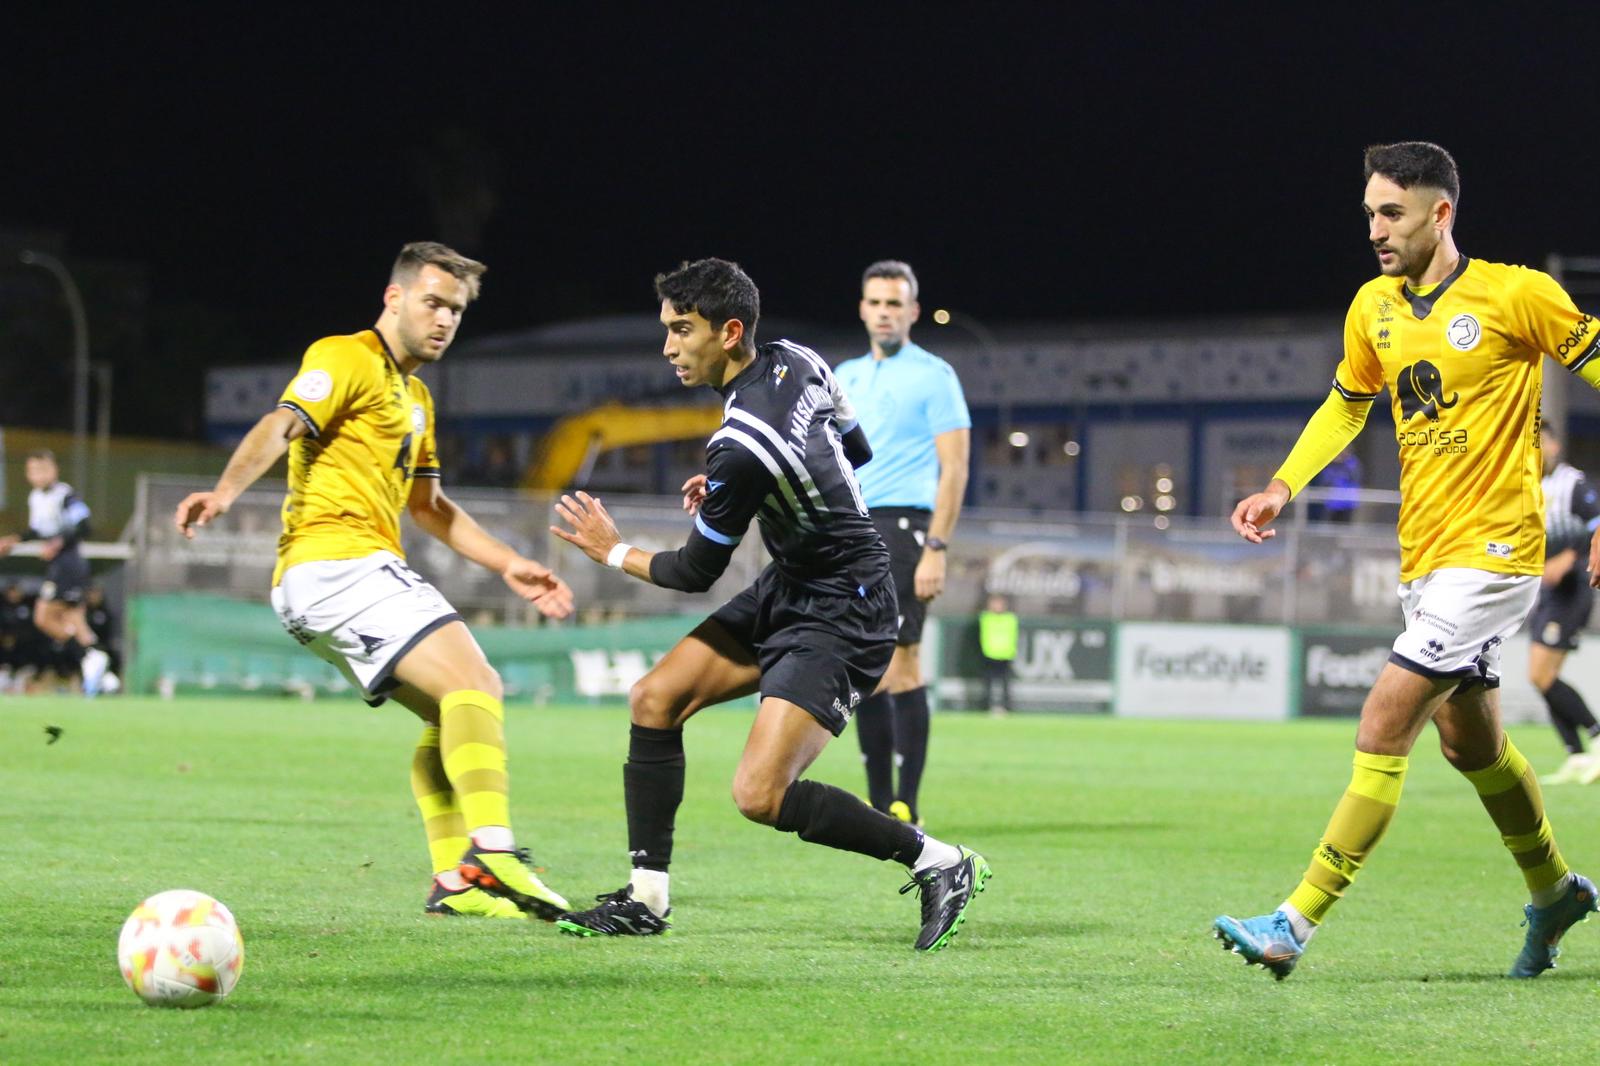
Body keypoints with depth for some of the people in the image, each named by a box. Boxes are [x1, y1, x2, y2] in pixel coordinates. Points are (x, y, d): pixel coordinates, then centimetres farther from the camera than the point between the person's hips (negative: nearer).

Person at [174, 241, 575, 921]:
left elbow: (428, 506, 36)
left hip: (365, 571, 10)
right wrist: (227, 490, -37)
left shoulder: (415, 396, 27)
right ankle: (492, 853, -37)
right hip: (335, 560, -10)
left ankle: (454, 881, 12)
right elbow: (279, 427, -19)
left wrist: (509, 566, 29)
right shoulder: (347, 358, -2)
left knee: (454, 712, 13)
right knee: (473, 684, -23)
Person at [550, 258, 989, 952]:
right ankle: (646, 899, 11)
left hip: (839, 620, -10)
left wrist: (615, 553, 4)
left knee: (760, 796, -16)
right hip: (789, 589, 10)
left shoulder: (741, 446, -28)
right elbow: (855, 449, 16)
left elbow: (696, 574, -14)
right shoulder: (797, 362, -3)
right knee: (655, 699, 4)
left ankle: (941, 864, -2)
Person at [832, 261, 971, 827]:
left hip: (901, 525, -6)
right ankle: (879, 804, 8)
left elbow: (953, 468, -7)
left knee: (900, 666, -10)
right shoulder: (845, 377, 17)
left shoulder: (933, 376, -1)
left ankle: (906, 808, -8)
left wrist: (936, 549, -15)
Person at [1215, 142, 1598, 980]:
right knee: (1469, 737, 19)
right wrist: (1283, 488, 6)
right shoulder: (1373, 307, 6)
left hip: (1491, 549, -7)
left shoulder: (1517, 296, -13)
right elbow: (1347, 404, 21)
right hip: (1423, 555, 7)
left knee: (1382, 727, -15)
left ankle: (1297, 923, -14)